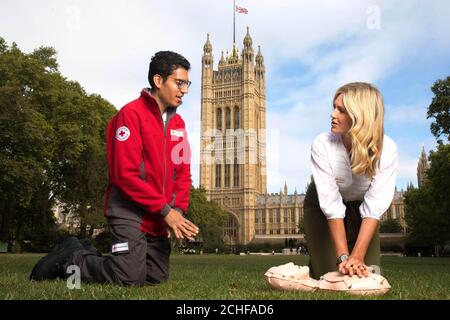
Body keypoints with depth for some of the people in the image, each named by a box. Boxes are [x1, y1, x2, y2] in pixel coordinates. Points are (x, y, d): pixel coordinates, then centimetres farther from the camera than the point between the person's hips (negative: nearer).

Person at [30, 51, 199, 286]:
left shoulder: (178, 123, 11)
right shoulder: (131, 114, -12)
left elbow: (183, 173, 11)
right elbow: (125, 174, -19)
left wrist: (178, 210, -5)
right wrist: (165, 210, -17)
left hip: (159, 218, 8)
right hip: (129, 213, -8)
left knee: (157, 277, 10)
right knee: (130, 278, -13)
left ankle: (89, 256, 25)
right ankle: (70, 258, 11)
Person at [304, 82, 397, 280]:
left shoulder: (386, 148, -29)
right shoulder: (322, 145, -32)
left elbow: (375, 206, -29)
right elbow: (331, 205, -31)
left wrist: (357, 256, -36)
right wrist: (343, 256, -35)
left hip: (360, 206, 1)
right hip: (323, 205, -1)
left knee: (367, 274, -5)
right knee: (328, 274, -7)